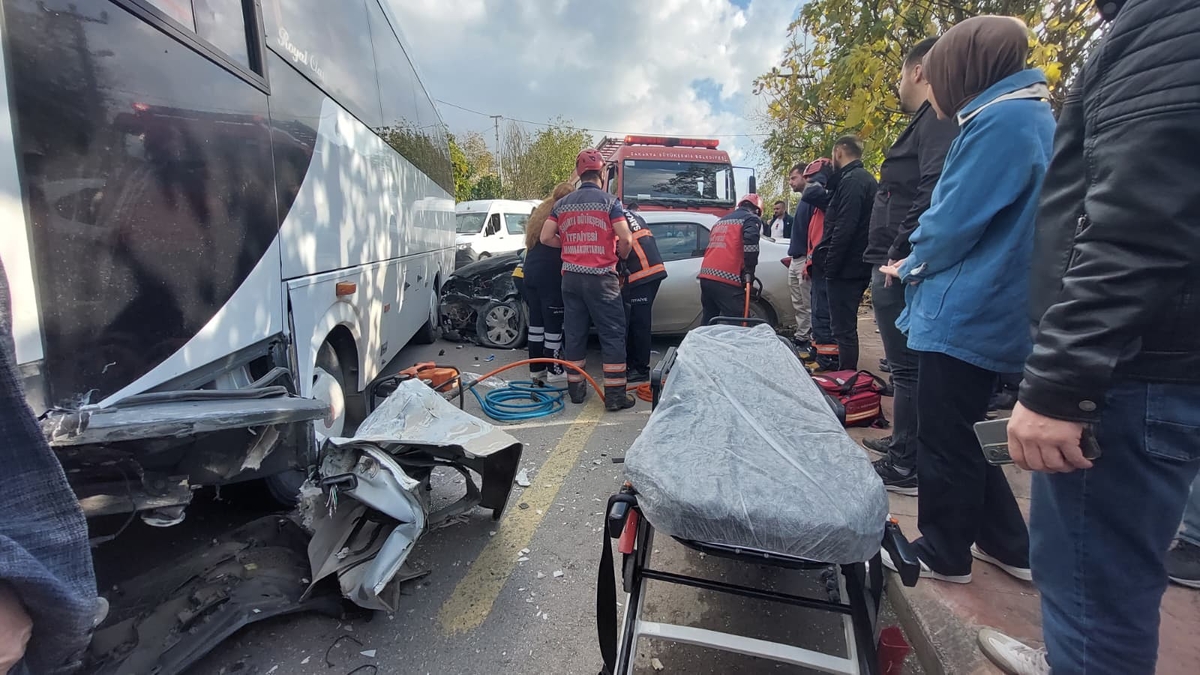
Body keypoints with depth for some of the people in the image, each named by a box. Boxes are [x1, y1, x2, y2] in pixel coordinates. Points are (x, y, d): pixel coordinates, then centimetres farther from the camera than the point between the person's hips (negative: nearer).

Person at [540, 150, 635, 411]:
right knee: (613, 334, 0)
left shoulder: (562, 203, 9)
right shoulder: (609, 201, -5)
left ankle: (575, 388, 20)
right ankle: (615, 394, -1)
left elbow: (545, 237, 6)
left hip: (571, 277, 5)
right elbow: (626, 239, -12)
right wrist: (621, 255, 8)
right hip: (601, 277, -5)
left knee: (574, 333, 12)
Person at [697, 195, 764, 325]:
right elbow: (750, 243, -14)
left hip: (706, 276, 8)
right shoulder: (752, 219, 6)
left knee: (709, 323, 15)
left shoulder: (722, 220, 29)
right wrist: (749, 272, -9)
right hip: (727, 279, -7)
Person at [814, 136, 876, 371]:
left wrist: (830, 264, -18)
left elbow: (844, 228, -22)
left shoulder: (852, 180, -13)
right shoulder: (866, 179, 19)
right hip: (857, 266, 10)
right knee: (846, 327, 17)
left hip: (845, 267, -10)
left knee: (843, 329, -5)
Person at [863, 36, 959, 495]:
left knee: (908, 367, -5)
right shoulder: (928, 123, 22)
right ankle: (904, 444, 32)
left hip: (901, 267, -11)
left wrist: (899, 253, -22)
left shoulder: (937, 122, -11)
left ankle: (907, 468, 5)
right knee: (908, 366, 18)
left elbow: (934, 193, -25)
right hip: (899, 266, 11)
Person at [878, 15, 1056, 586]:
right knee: (967, 433, 20)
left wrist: (910, 266, 2)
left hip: (963, 314, -10)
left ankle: (943, 555, 19)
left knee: (945, 441, 3)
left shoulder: (1001, 119, -15)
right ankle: (1008, 545, 32)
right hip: (989, 313, 10)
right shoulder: (1030, 117, 17)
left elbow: (953, 223, -18)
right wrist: (918, 266, 11)